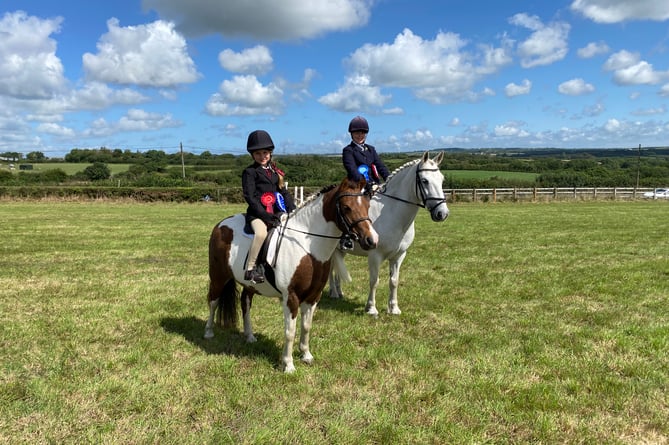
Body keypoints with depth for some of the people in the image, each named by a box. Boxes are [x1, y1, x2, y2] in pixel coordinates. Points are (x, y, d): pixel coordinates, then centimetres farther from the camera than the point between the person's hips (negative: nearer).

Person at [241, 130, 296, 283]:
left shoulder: (275, 171, 18)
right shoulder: (249, 172, 0)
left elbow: (284, 192, 19)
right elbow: (250, 197, -9)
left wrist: (292, 210, 2)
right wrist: (266, 216, -18)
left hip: (277, 212, 6)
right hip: (257, 213, -6)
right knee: (261, 232, -34)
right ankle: (250, 268, -23)